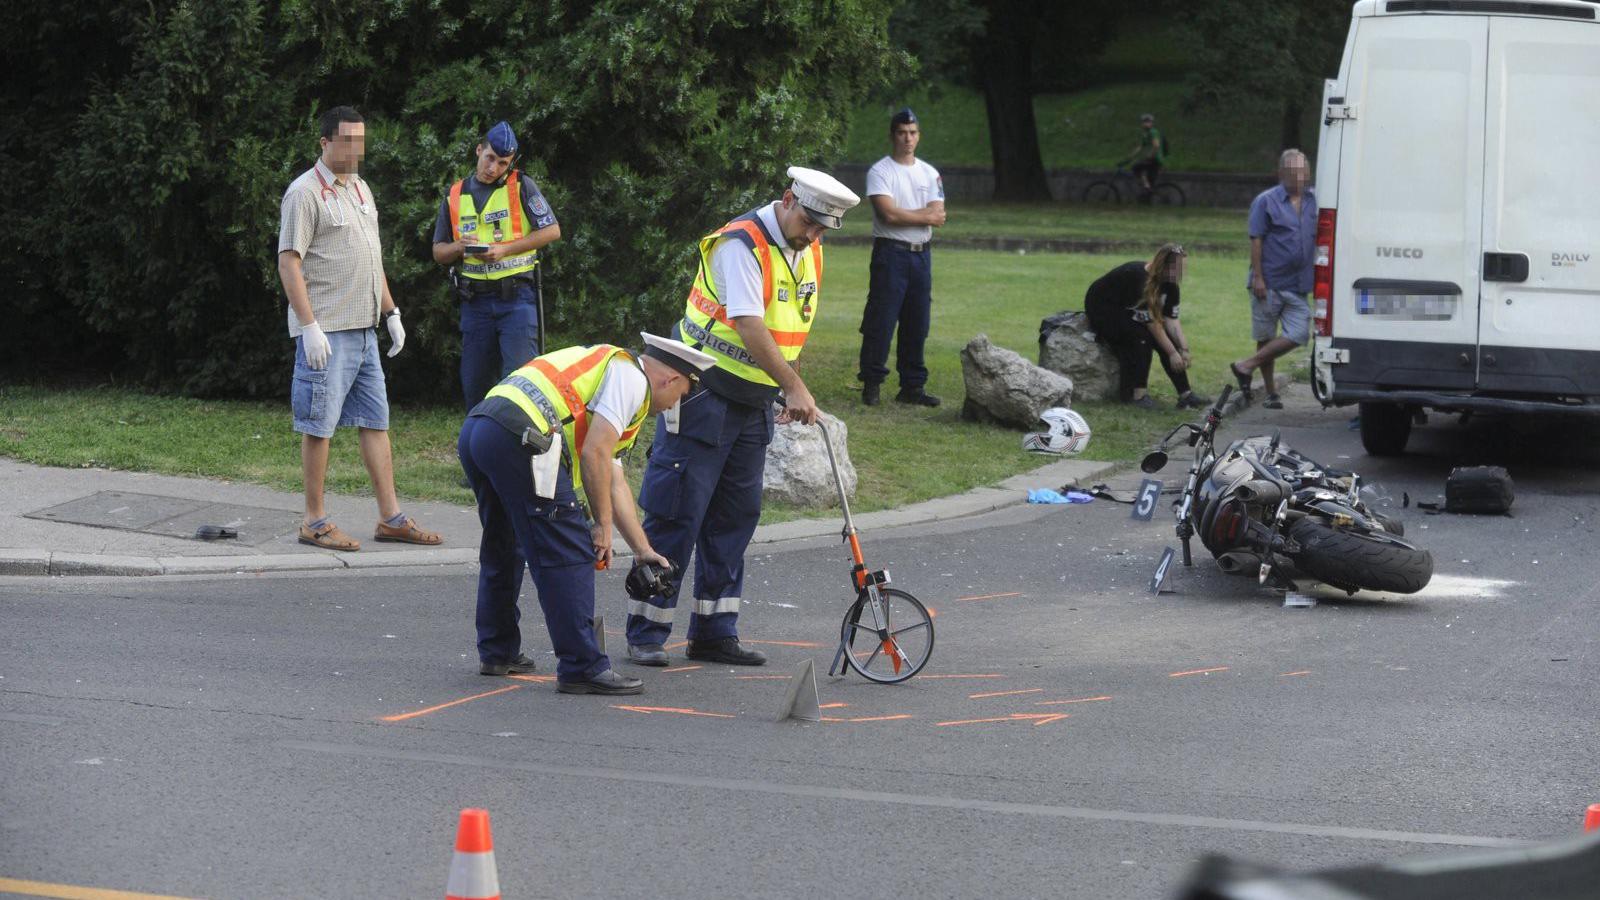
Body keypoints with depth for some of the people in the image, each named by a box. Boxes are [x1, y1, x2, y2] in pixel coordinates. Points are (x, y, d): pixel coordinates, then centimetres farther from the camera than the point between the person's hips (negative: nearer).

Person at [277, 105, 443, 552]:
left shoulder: (361, 189, 17)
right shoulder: (305, 192, -10)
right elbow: (289, 263, -15)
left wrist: (391, 312, 21)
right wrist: (309, 326, -20)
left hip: (363, 328, 9)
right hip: (325, 330, -9)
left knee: (376, 421, 8)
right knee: (319, 426, -3)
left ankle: (390, 516, 12)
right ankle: (315, 522, 2)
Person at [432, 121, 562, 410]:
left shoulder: (521, 186, 1)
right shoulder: (455, 195, 12)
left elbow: (552, 231, -4)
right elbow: (438, 252, 15)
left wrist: (505, 249, -13)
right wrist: (460, 247, -9)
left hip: (517, 297, -4)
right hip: (475, 302, 4)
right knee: (474, 384, 8)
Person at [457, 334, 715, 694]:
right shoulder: (631, 377, 5)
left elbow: (615, 482, 36)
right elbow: (595, 454, -7)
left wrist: (643, 551, 35)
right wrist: (602, 525, 2)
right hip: (519, 438, -10)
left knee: (503, 549, 27)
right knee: (569, 554, -3)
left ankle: (497, 652, 37)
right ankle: (581, 667, -2)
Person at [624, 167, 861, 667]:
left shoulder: (809, 252, 8)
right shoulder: (741, 245, -19)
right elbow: (749, 326, -27)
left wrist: (792, 393, 14)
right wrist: (796, 388, -30)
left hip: (754, 402, 8)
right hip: (704, 395, -8)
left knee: (735, 516, 9)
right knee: (678, 514, -6)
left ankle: (714, 633, 15)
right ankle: (646, 633, 0)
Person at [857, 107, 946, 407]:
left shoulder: (930, 174, 13)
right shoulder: (880, 171, -3)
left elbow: (938, 216, 0)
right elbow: (888, 214, -16)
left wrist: (904, 215, -12)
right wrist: (925, 216, -6)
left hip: (922, 255, 5)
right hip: (891, 254, -5)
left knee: (917, 325, 7)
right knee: (880, 322, -7)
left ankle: (912, 386, 12)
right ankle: (872, 383, -1)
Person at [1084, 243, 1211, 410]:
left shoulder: (1169, 284, -8)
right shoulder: (1139, 278, -33)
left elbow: (1171, 320, -10)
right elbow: (1151, 322, -31)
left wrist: (1184, 349, -23)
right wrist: (1172, 353, -28)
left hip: (1128, 312, 8)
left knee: (1168, 339, -12)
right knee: (1141, 336, -32)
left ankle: (1185, 395, -14)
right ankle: (1138, 394, -30)